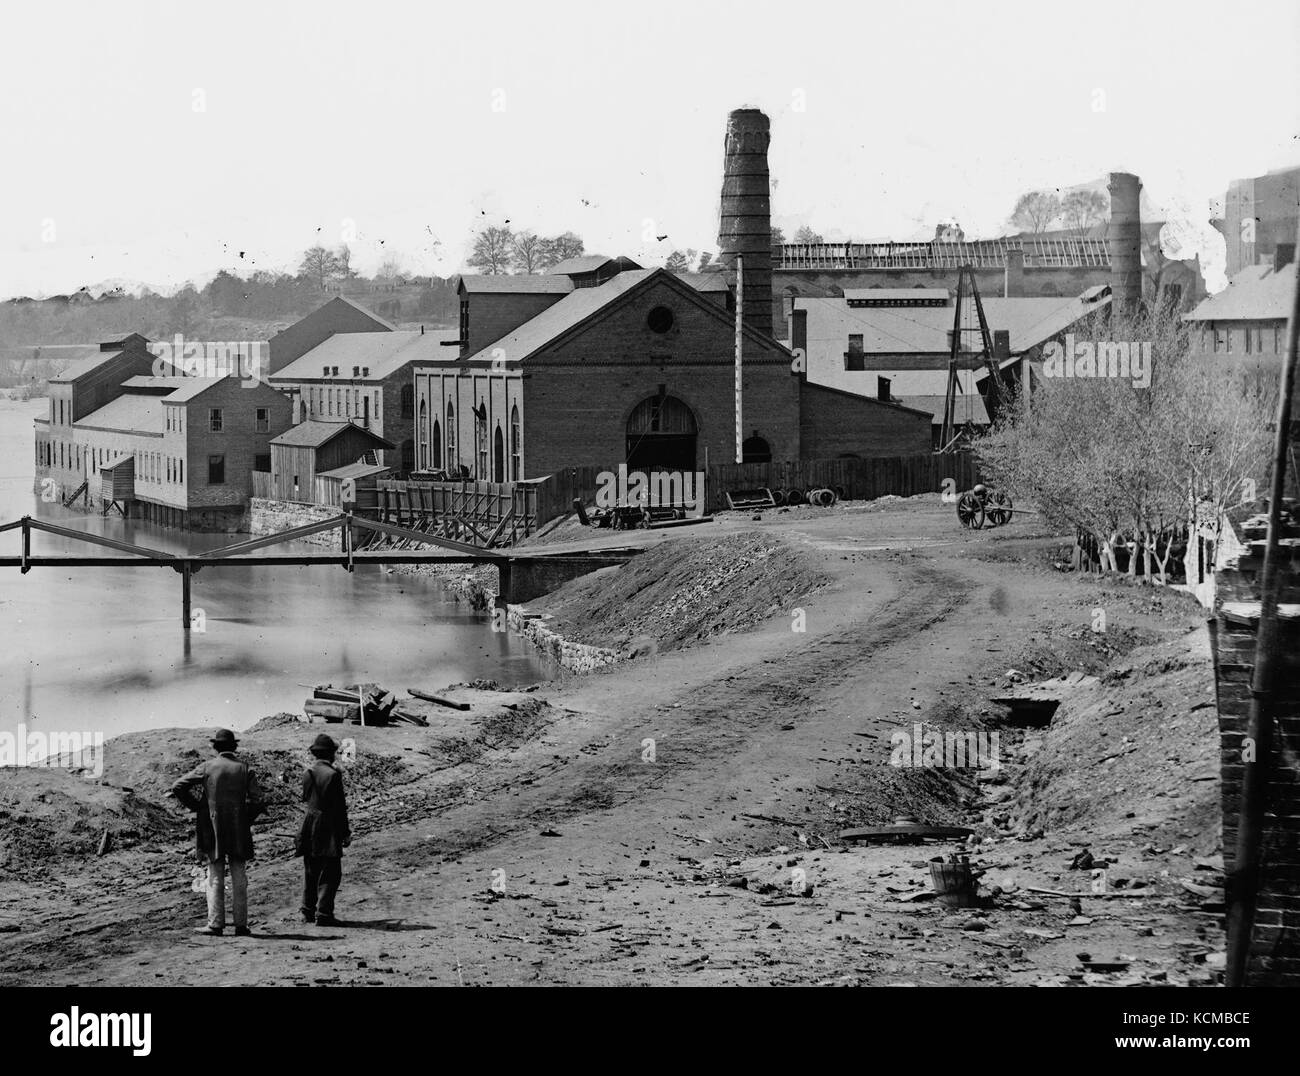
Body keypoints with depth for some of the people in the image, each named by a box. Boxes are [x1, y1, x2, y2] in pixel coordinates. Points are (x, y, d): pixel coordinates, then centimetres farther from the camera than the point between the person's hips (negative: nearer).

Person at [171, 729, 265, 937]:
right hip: (239, 832, 1)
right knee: (239, 879, 6)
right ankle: (241, 924, 6)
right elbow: (259, 802, -5)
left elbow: (177, 788, -5)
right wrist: (246, 819, 10)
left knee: (215, 879, 2)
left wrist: (197, 807, 5)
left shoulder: (207, 767, -2)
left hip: (213, 830, -1)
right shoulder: (244, 768, 1)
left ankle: (215, 924, -1)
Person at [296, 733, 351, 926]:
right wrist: (345, 833, -6)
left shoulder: (307, 774, 4)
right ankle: (323, 914, -5)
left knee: (310, 872, 14)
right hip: (329, 830, -6)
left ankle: (308, 912, 17)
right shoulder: (333, 775, -13)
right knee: (330, 873, -1)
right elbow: (339, 807, -12)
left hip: (309, 829, 6)